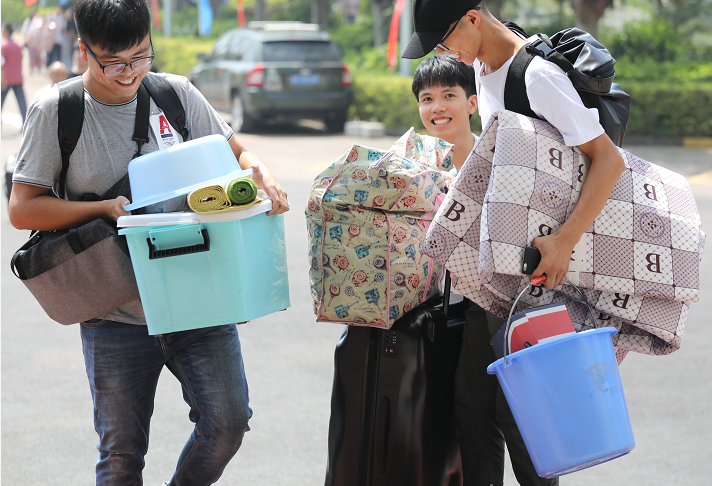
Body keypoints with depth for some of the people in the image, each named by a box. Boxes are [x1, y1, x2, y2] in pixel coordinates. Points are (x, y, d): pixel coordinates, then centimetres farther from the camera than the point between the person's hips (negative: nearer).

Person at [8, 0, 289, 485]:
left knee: (228, 419, -10)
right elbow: (23, 209, -3)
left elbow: (234, 152, 13)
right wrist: (105, 208, -16)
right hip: (116, 314, -2)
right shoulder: (56, 111, -3)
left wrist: (261, 172, -11)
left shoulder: (177, 93, 3)